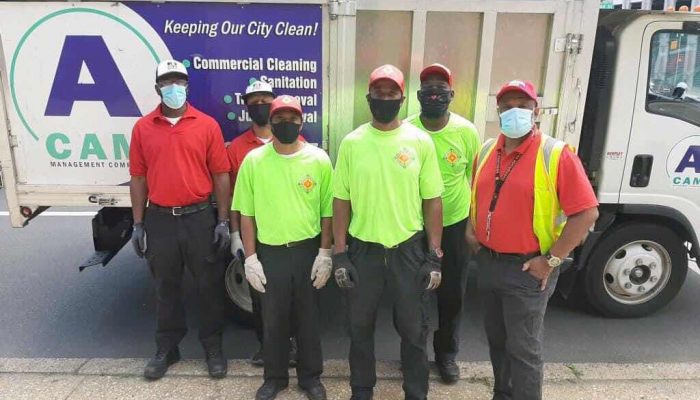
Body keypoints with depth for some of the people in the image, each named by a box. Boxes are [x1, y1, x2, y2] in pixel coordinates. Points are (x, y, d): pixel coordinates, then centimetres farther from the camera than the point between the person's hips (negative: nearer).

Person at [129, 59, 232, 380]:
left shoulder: (207, 125, -2)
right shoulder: (142, 128, 4)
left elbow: (221, 175, -2)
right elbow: (138, 178, 6)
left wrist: (223, 221, -5)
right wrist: (138, 224, 3)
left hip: (199, 218, -1)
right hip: (159, 220, 2)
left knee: (209, 285, 9)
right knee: (166, 287, 15)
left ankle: (213, 347, 26)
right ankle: (167, 348, 31)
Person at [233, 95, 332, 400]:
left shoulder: (319, 159, -4)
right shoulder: (253, 160, -4)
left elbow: (328, 211, 0)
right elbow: (246, 213, 0)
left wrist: (325, 253, -3)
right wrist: (250, 258, -3)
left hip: (308, 250, 0)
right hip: (270, 253, 0)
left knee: (308, 317, 14)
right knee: (273, 319, 14)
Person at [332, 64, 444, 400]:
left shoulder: (420, 141, -4)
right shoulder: (351, 142, -3)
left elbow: (432, 200, -2)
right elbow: (341, 200, 0)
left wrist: (434, 256, -4)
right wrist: (339, 253, -3)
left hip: (409, 248, 0)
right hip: (362, 249, 1)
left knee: (413, 329, 13)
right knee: (360, 327, 16)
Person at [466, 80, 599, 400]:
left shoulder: (555, 155, -15)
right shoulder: (486, 151, 6)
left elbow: (587, 213, -17)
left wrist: (552, 259, -17)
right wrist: (470, 228, 6)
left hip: (526, 269, -6)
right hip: (488, 262, 7)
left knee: (523, 350, 5)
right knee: (497, 340, 22)